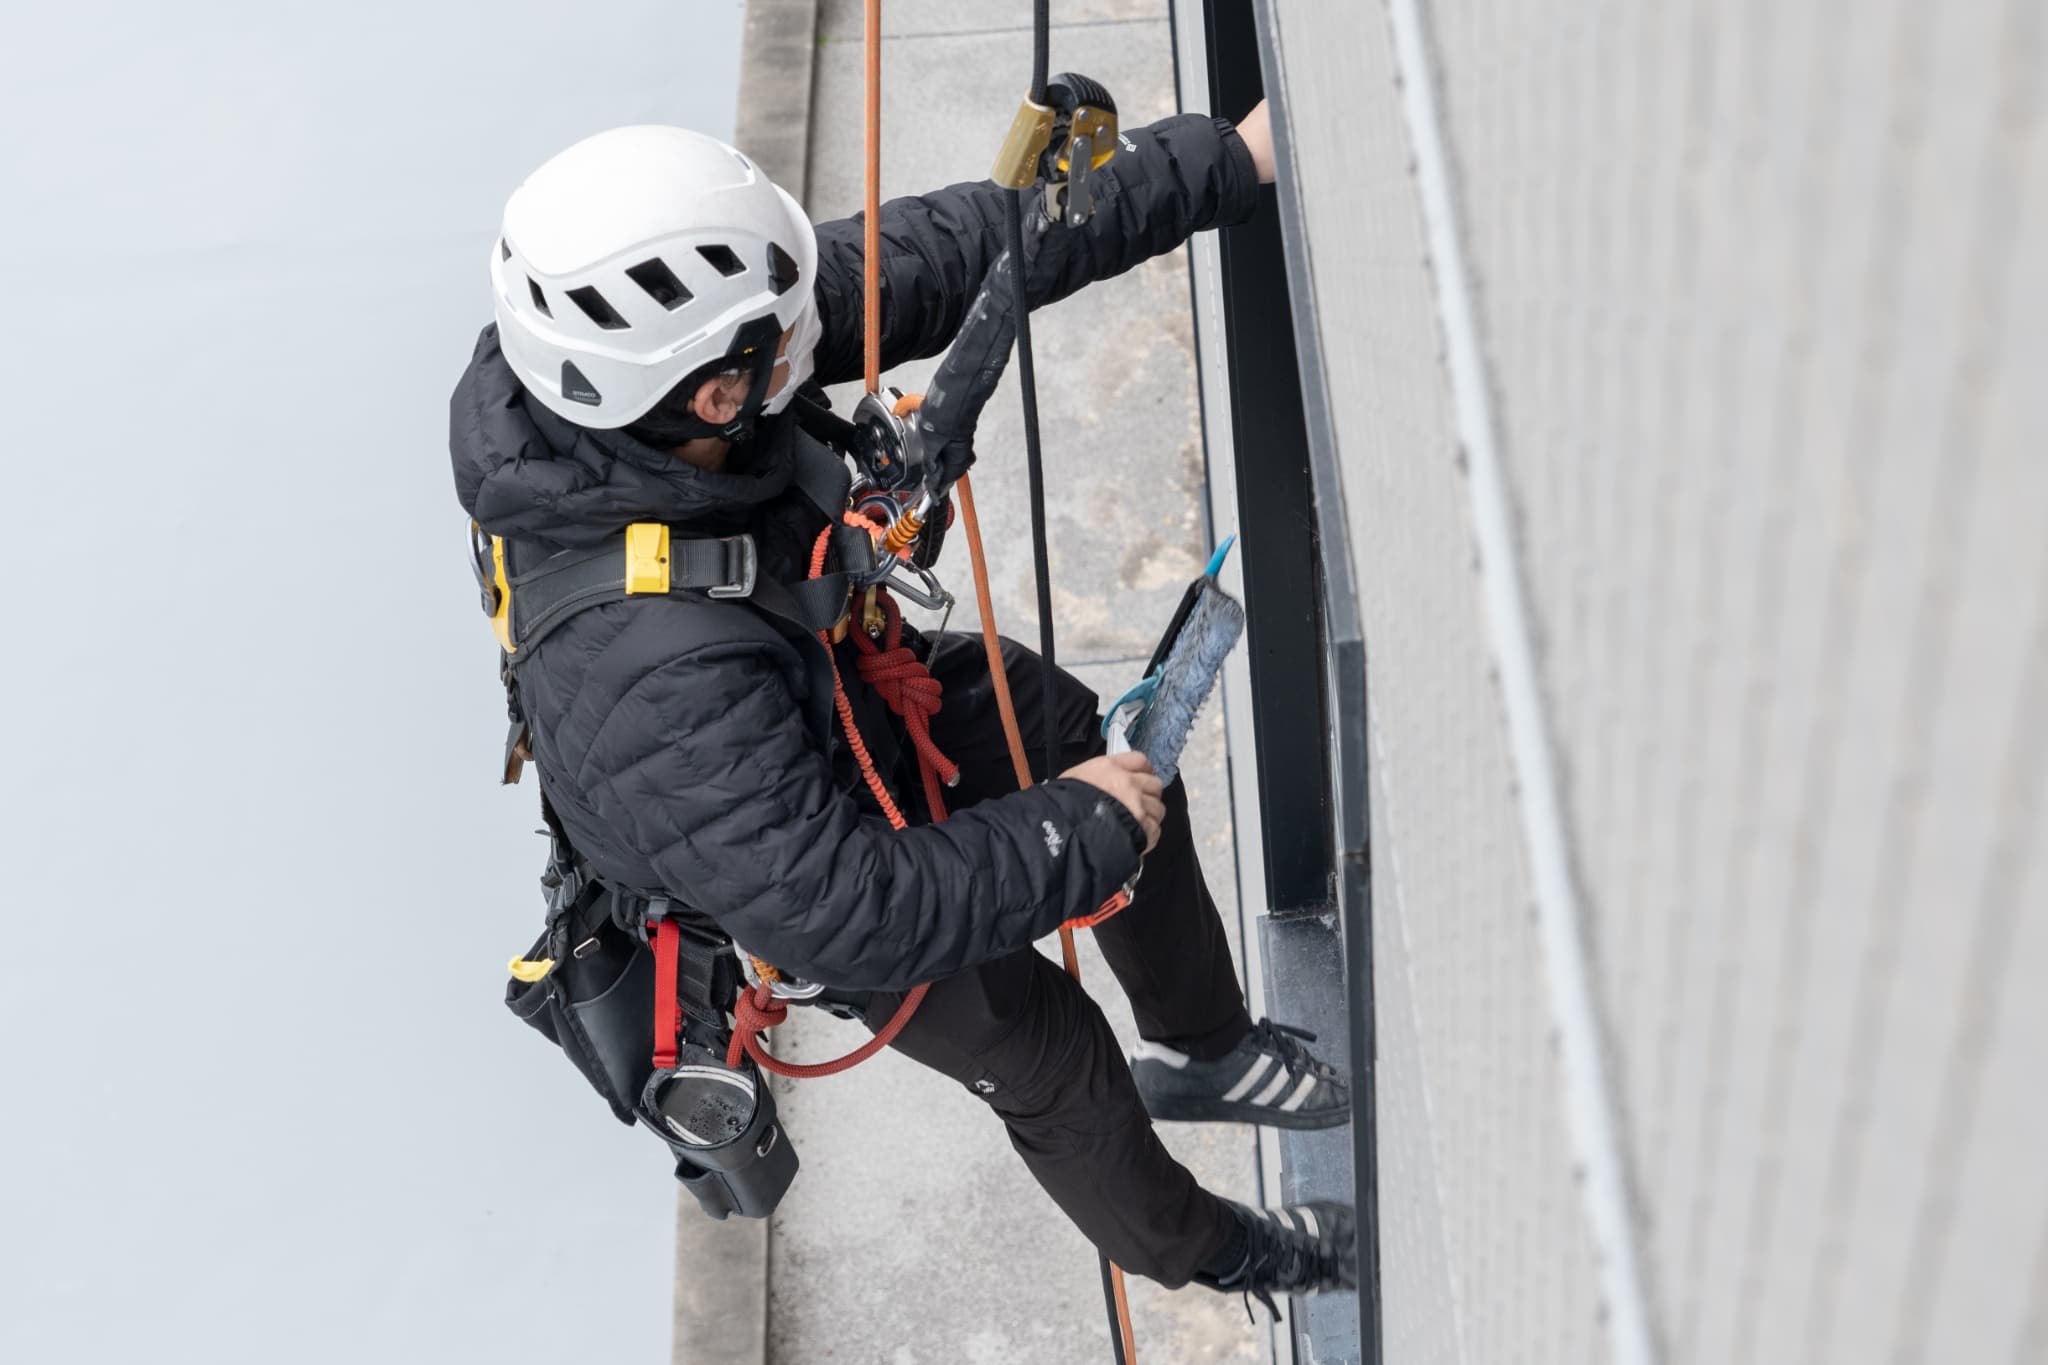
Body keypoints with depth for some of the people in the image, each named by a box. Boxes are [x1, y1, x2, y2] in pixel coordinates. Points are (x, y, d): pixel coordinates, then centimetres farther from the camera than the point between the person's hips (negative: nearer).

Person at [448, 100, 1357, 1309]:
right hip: (799, 840, -6)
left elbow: (950, 252, -24)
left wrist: (1233, 159, -22)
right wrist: (1080, 827, -28)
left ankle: (1203, 1051, 49)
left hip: (860, 672, 6)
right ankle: (1194, 1248, 49)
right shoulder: (655, 675, -49)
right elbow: (848, 914, -42)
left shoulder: (618, 365, -31)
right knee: (1051, 1057, 15)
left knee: (1128, 776, 19)